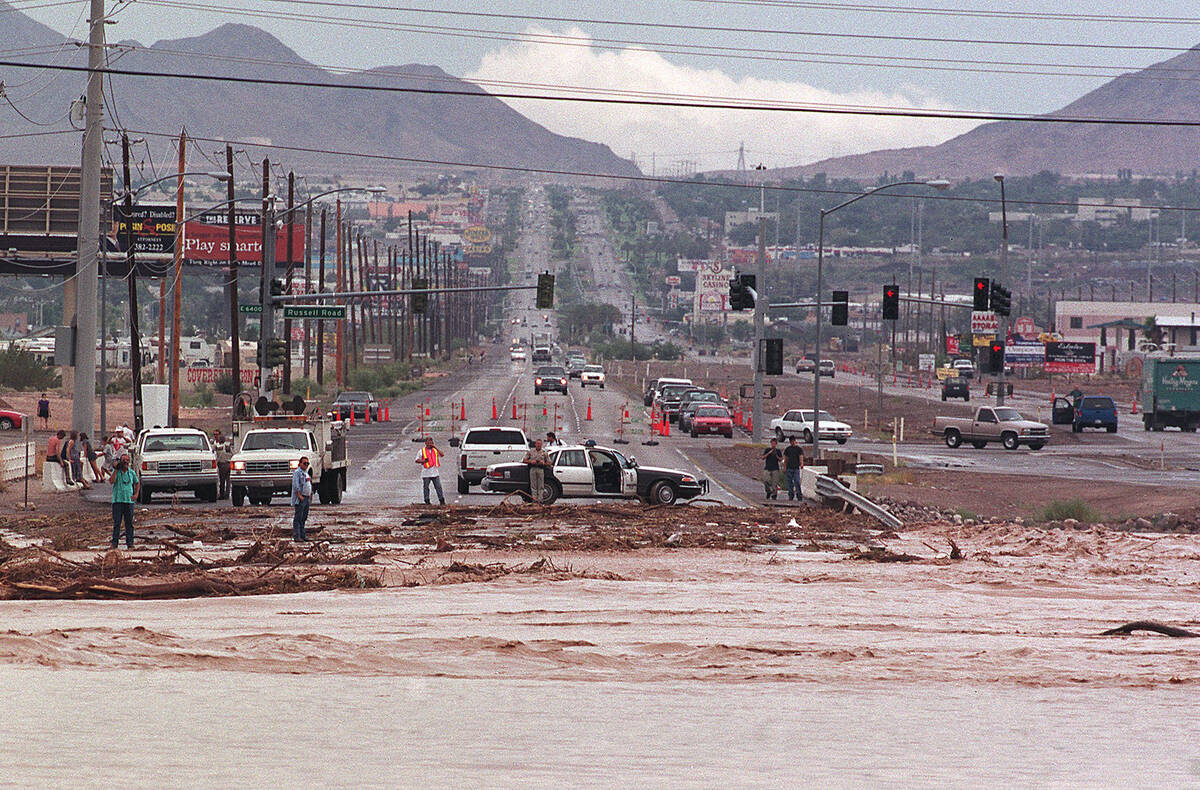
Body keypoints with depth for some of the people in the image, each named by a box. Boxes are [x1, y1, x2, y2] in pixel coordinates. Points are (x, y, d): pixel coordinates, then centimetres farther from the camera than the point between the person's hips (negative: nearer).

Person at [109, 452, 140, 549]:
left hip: (129, 501, 3)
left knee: (129, 522, 2)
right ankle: (115, 542, -4)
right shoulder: (116, 472, 2)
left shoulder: (131, 473, 10)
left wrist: (136, 494, 12)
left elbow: (137, 483, 25)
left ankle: (129, 542, 6)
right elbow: (111, 481, -16)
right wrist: (116, 469, -15)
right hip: (118, 500, -3)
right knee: (117, 522, -5)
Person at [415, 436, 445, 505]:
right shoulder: (422, 451, 6)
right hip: (426, 473, -1)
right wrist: (423, 461, -13)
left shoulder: (435, 450, 13)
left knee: (438, 486, -2)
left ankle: (441, 500, 0)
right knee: (426, 487, 2)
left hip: (435, 473, 1)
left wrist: (435, 447, -8)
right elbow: (417, 460, 6)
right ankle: (427, 501, 11)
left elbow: (441, 455, -2)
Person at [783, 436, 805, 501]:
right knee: (790, 483, 3)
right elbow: (785, 459, 15)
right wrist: (784, 468, 9)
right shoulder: (787, 449, 12)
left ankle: (799, 495, -9)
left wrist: (801, 464, -27)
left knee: (797, 482, -11)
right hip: (789, 468, 3)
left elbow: (801, 458, -8)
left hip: (796, 468, -3)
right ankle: (791, 495, 9)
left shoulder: (799, 449, 3)